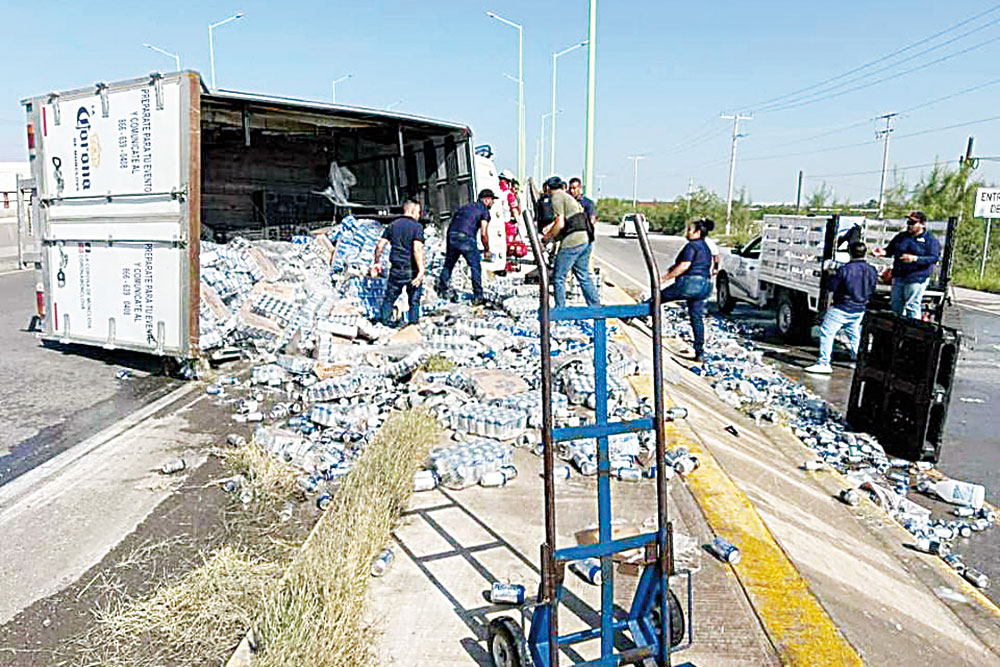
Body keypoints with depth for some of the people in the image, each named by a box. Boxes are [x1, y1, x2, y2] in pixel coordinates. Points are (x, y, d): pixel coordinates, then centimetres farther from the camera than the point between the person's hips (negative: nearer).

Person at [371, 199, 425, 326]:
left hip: (396, 269, 4)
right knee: (414, 301, 9)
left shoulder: (393, 225, 6)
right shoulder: (417, 226, -9)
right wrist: (421, 270, -24)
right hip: (412, 270, -4)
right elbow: (417, 249, -22)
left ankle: (385, 322, 18)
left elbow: (380, 245, 4)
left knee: (389, 298, 15)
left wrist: (377, 262, 15)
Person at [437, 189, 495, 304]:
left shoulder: (465, 206, 27)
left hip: (452, 236, 6)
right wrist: (487, 249, 10)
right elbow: (483, 233, -4)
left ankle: (441, 291, 28)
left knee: (448, 265, 20)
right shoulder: (484, 211, 7)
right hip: (466, 238, -6)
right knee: (475, 267, 3)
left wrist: (447, 246, 30)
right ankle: (477, 297, 1)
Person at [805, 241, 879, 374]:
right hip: (860, 310, 6)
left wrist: (832, 275, 7)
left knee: (826, 333, -3)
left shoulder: (845, 270, -16)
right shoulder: (872, 271, 1)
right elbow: (872, 290, 12)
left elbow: (831, 287, -11)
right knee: (855, 335, 22)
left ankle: (824, 363, -7)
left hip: (841, 309, -6)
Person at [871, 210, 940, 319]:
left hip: (916, 278, -6)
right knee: (896, 305, 13)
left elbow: (934, 258, -11)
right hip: (898, 276, 6)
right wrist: (883, 252, -7)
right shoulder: (901, 236, 15)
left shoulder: (930, 240, -2)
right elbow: (890, 250, 17)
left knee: (912, 306, -8)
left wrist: (915, 258, -25)